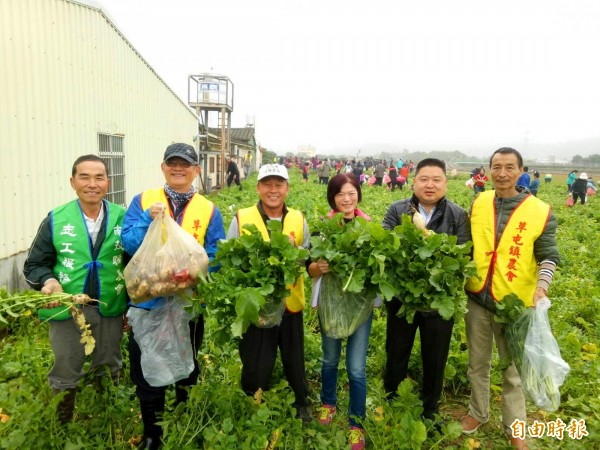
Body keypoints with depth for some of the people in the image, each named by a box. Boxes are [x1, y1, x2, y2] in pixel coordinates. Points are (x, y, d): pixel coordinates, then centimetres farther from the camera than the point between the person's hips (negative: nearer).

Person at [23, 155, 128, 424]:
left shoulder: (122, 217, -4)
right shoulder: (56, 219, -5)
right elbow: (35, 264, 0)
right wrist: (48, 281, -22)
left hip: (110, 311, 1)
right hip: (67, 311, -1)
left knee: (108, 374, 19)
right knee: (64, 378, 15)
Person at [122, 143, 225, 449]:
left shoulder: (209, 210, -3)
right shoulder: (143, 201, -2)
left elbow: (215, 258, -5)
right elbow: (128, 244, -10)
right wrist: (149, 218, -25)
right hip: (148, 301, 0)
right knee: (146, 372, 13)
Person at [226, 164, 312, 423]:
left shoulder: (298, 219, 3)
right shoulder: (241, 218, -5)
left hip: (290, 306, 3)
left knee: (294, 361, 20)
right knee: (255, 367, 13)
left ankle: (301, 404, 46)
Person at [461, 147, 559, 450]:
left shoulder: (540, 212, -10)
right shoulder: (478, 204, -1)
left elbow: (548, 255, -3)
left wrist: (542, 284, -20)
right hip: (477, 298, 3)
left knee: (512, 370, 15)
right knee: (477, 364, 20)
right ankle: (478, 412, 42)